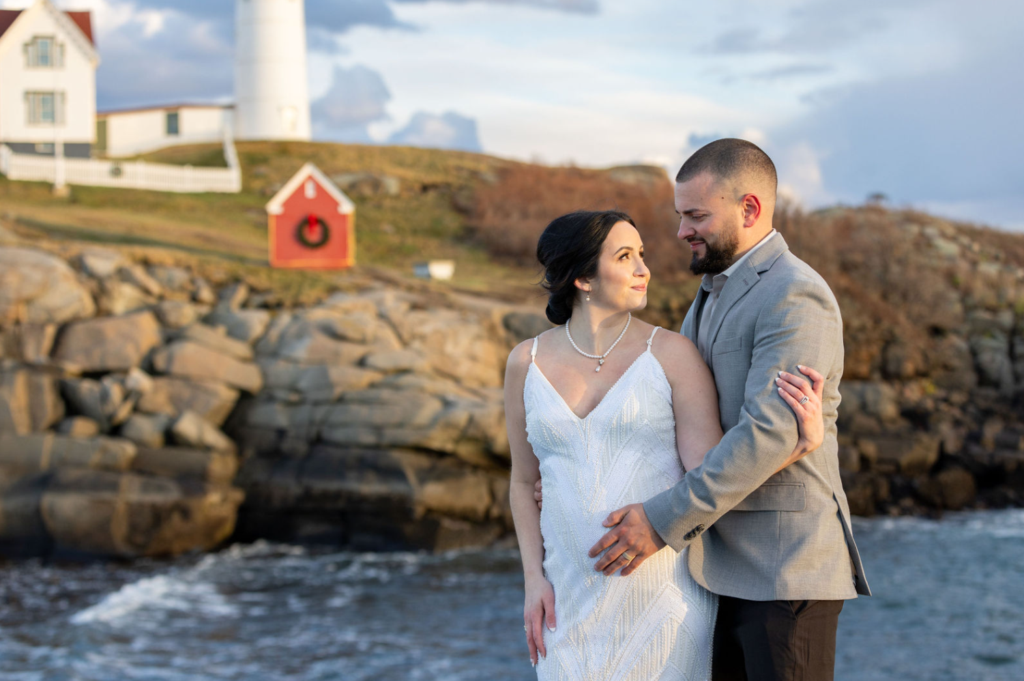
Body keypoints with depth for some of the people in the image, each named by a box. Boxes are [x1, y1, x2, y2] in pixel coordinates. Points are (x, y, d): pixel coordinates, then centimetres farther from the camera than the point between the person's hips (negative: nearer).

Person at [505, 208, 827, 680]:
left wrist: (804, 440, -23)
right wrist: (534, 579, 5)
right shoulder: (527, 363, 4)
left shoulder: (672, 354, -5)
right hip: (574, 599, 2)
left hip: (664, 590, -2)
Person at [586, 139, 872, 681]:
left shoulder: (795, 297, -14)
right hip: (723, 565, 9)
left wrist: (665, 520, -22)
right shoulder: (716, 292, 18)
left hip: (784, 571, -9)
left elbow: (768, 432, -23)